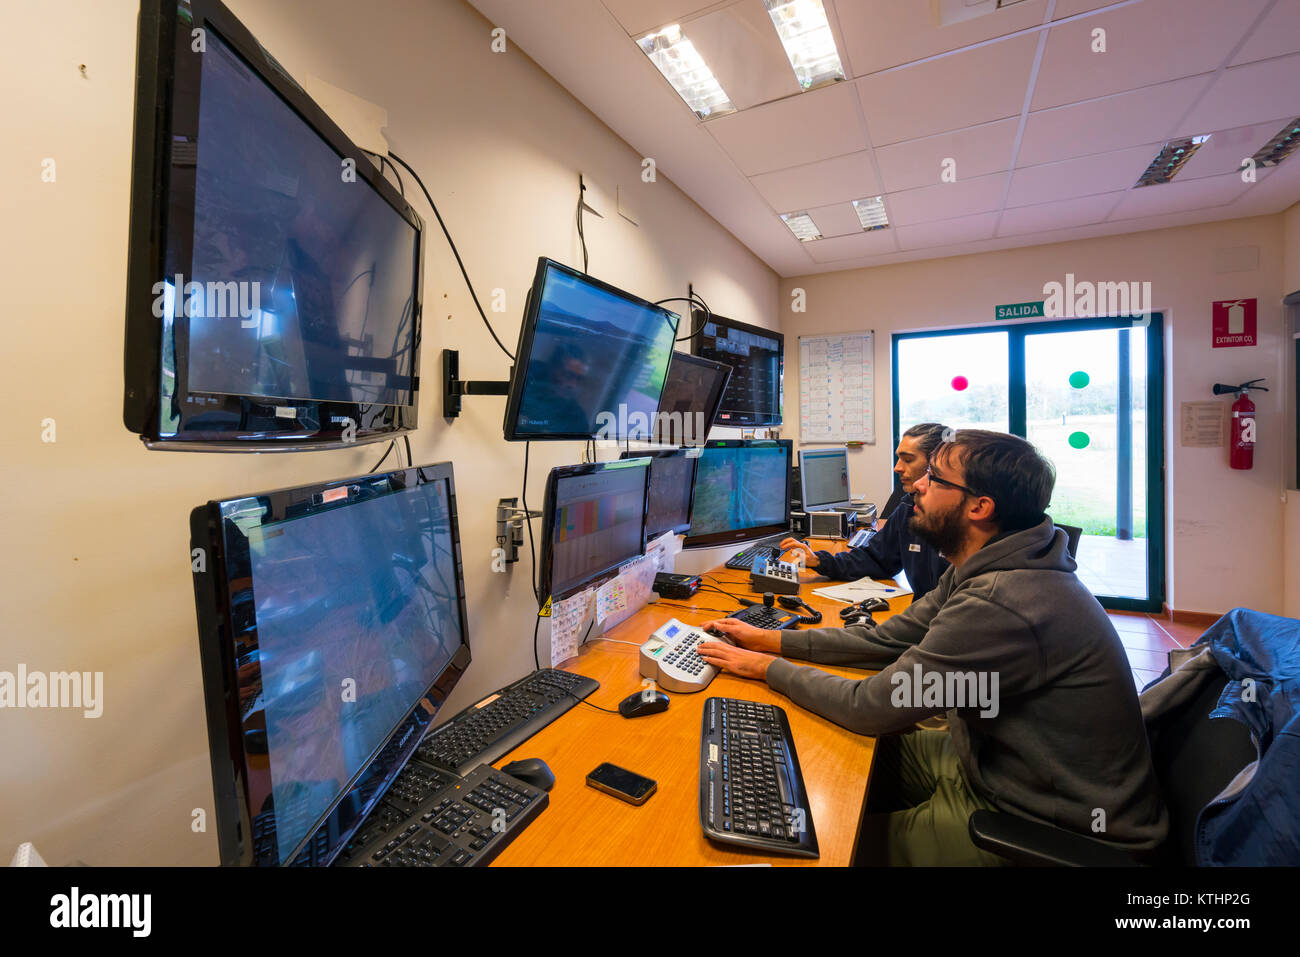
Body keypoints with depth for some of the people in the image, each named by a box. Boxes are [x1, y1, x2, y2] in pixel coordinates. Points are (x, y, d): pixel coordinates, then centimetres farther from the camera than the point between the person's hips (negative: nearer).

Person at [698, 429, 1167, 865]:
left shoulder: (1000, 606, -35)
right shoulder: (980, 571, -3)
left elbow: (869, 708, -26)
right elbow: (889, 638, 3)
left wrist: (769, 668, -13)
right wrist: (774, 640, -1)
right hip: (996, 759, 8)